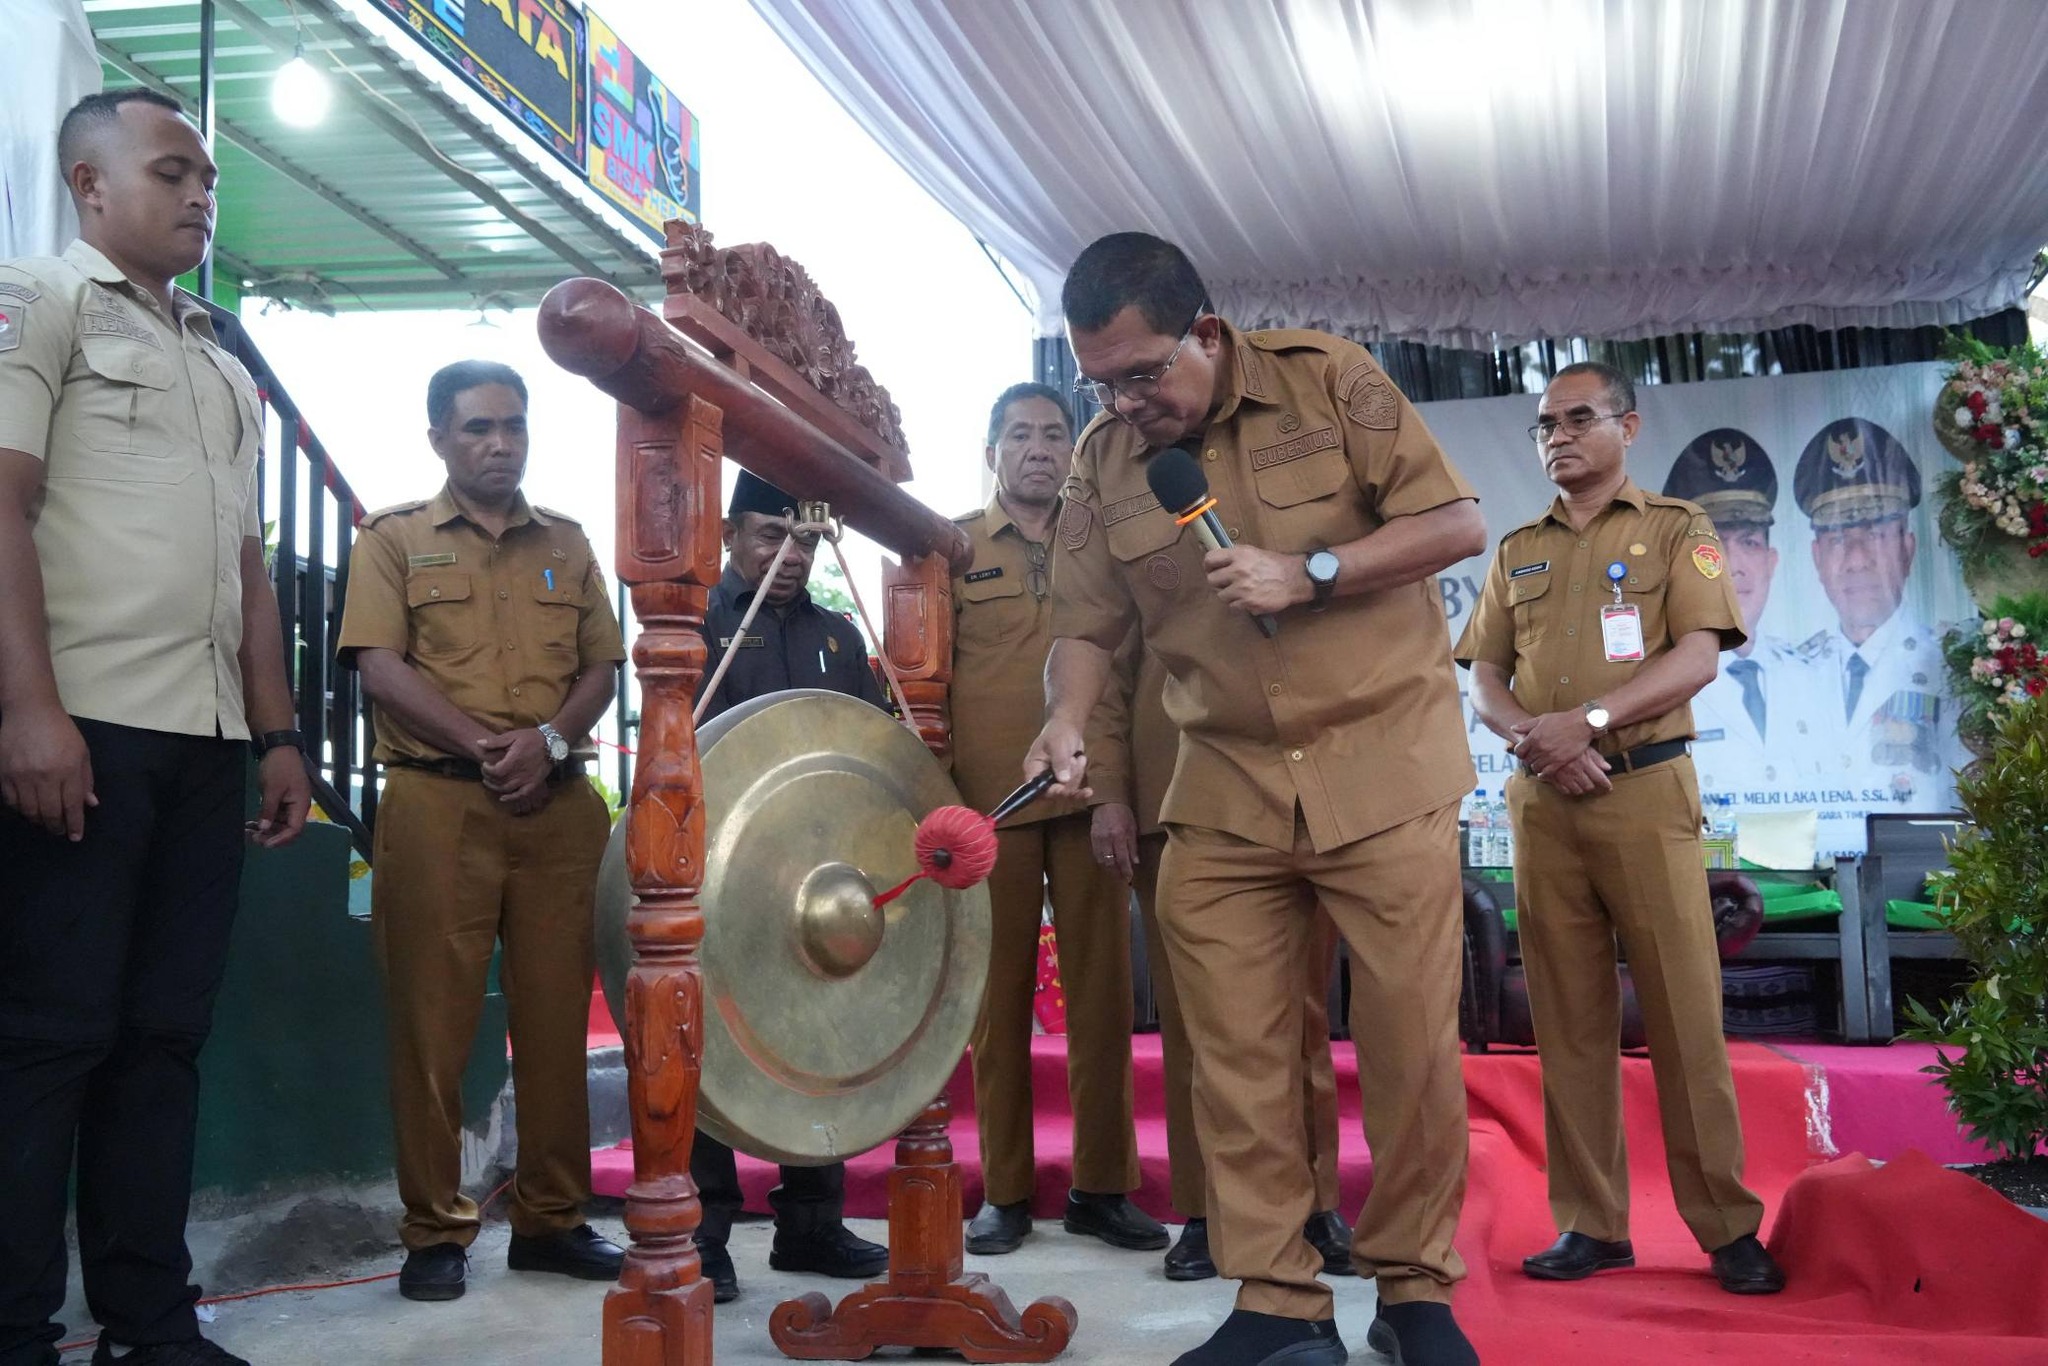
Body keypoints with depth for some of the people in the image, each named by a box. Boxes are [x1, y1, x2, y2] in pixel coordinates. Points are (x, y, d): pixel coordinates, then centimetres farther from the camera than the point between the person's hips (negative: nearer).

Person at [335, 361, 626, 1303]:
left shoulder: (567, 543, 17)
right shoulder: (393, 538, 7)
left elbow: (602, 666, 10)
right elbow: (381, 667, -5)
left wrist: (549, 741, -9)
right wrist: (481, 745, -15)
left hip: (559, 804, 3)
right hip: (437, 802, -3)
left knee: (556, 1016, 5)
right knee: (433, 1019, 0)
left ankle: (552, 1218, 16)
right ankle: (434, 1231, 10)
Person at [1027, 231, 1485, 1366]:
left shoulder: (1326, 380, -5)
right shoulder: (1103, 458, 5)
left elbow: (1460, 523, -6)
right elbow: (1087, 626, 5)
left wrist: (1305, 573, -16)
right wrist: (1065, 718, -15)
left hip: (1382, 762, -3)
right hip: (1223, 785, 3)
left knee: (1411, 1037, -1)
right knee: (1233, 1052, 0)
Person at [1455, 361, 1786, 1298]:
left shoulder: (1675, 529, 7)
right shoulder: (1518, 550, 17)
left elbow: (1698, 657, -7)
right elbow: (1483, 680, 12)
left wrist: (1587, 720, -17)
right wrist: (1533, 736, -9)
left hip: (1646, 790, -3)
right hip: (1542, 799, 4)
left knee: (1683, 1011, -4)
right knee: (1567, 1016, 3)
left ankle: (1728, 1226, 6)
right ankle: (1590, 1223, 9)